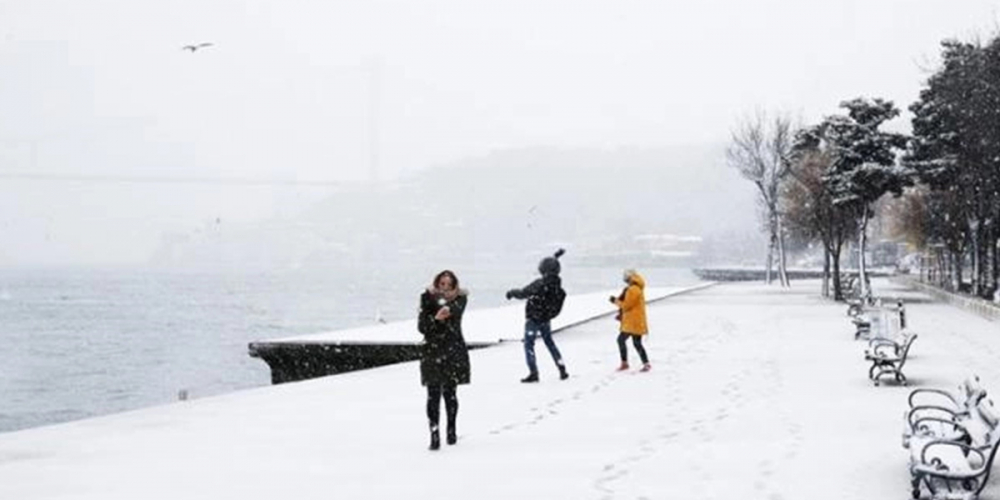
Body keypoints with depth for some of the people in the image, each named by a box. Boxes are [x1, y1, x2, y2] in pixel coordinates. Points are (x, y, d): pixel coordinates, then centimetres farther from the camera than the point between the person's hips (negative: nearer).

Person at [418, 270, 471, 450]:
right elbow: (421, 326, -2)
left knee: (450, 392, 10)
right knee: (433, 393, -9)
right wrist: (436, 320, -18)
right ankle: (434, 433, -15)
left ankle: (451, 429, 26)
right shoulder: (428, 298, 3)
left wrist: (448, 310, -39)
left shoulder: (460, 299, 4)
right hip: (432, 350, -1)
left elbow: (457, 308, -19)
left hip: (454, 350, 1)